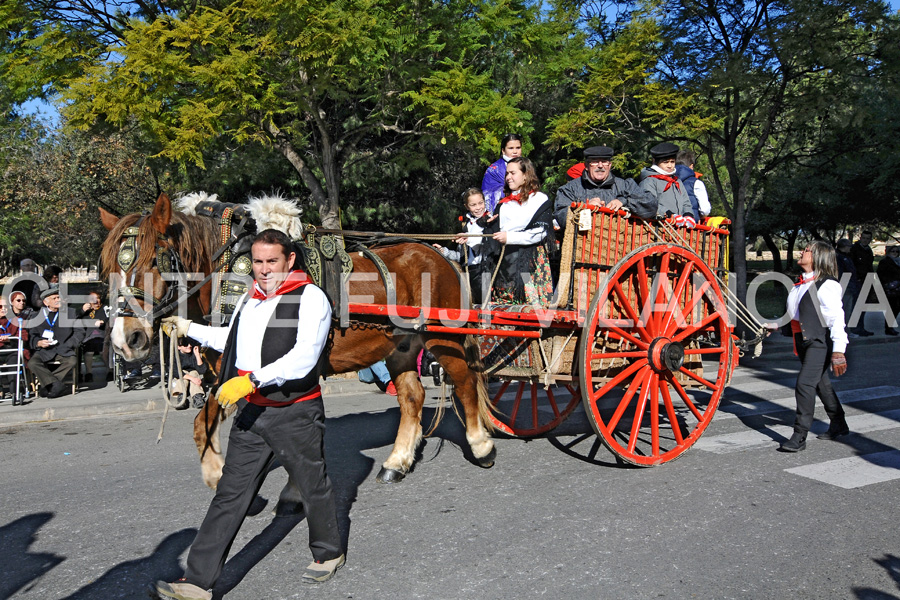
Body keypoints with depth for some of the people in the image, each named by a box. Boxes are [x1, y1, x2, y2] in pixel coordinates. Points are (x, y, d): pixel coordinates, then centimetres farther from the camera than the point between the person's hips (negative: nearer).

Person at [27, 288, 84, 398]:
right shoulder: (37, 315, 9)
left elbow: (79, 332, 10)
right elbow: (31, 336, 10)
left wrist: (68, 345, -4)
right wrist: (38, 343, -13)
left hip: (63, 350, 0)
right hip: (44, 351, 0)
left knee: (72, 361, -30)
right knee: (32, 363, -29)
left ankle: (47, 384, -20)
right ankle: (56, 385, -27)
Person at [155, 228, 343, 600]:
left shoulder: (310, 298, -13)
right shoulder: (249, 299, 11)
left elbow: (304, 357, -25)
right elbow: (231, 340, 29)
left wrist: (252, 379, -31)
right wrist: (189, 329, 24)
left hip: (295, 412, -6)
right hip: (250, 413, 6)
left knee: (313, 487, 13)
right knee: (230, 494, 6)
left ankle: (328, 554, 37)